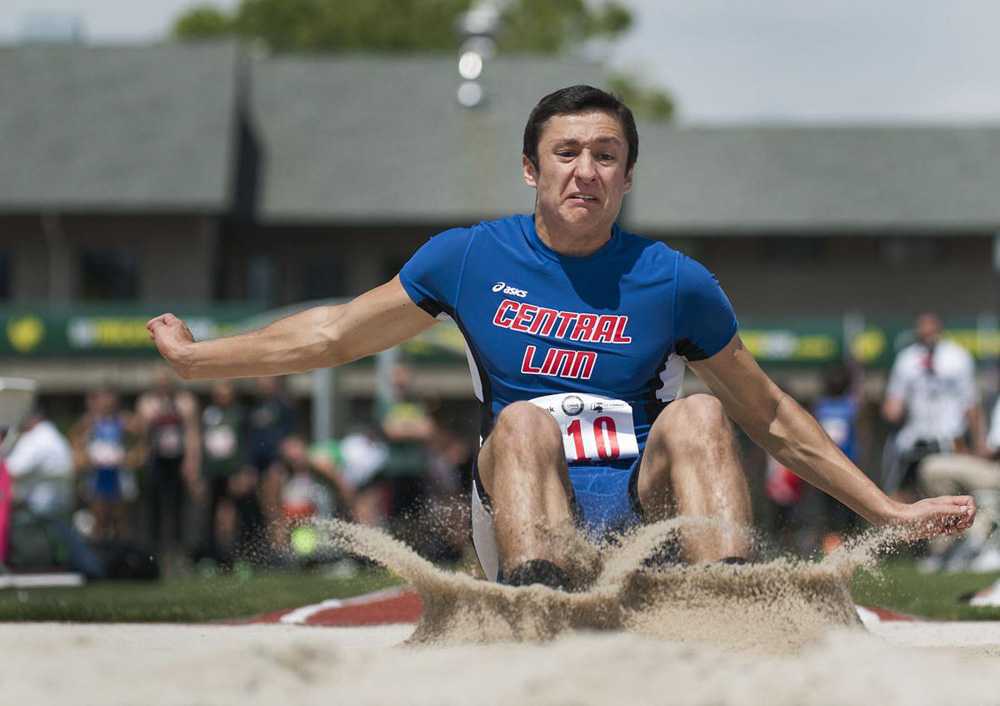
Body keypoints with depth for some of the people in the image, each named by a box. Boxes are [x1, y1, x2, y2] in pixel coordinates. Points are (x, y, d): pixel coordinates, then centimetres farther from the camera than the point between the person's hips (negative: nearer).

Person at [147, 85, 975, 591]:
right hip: (525, 521, 0)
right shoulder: (469, 260, 7)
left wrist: (891, 512, 11)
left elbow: (770, 418, 13)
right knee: (525, 423, -29)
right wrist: (194, 358, 17)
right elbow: (333, 334, 16)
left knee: (698, 416, -26)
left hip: (646, 515, 0)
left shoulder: (675, 283, 5)